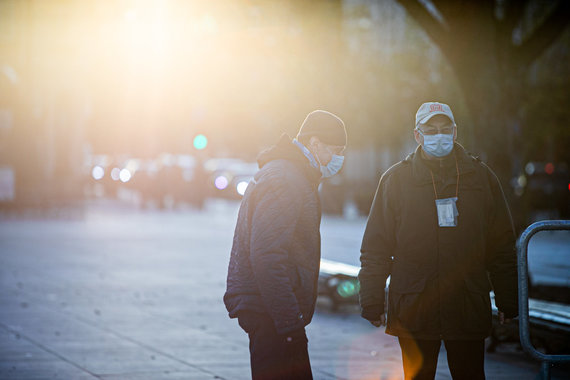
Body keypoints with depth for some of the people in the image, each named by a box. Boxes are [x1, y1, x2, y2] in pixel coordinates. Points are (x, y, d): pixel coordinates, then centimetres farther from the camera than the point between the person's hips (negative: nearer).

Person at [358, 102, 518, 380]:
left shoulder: (481, 177, 7)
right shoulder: (395, 180, 3)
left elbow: (502, 247, 10)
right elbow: (375, 249, 3)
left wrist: (507, 301, 7)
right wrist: (372, 301, -2)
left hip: (469, 310, 1)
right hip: (413, 310, -1)